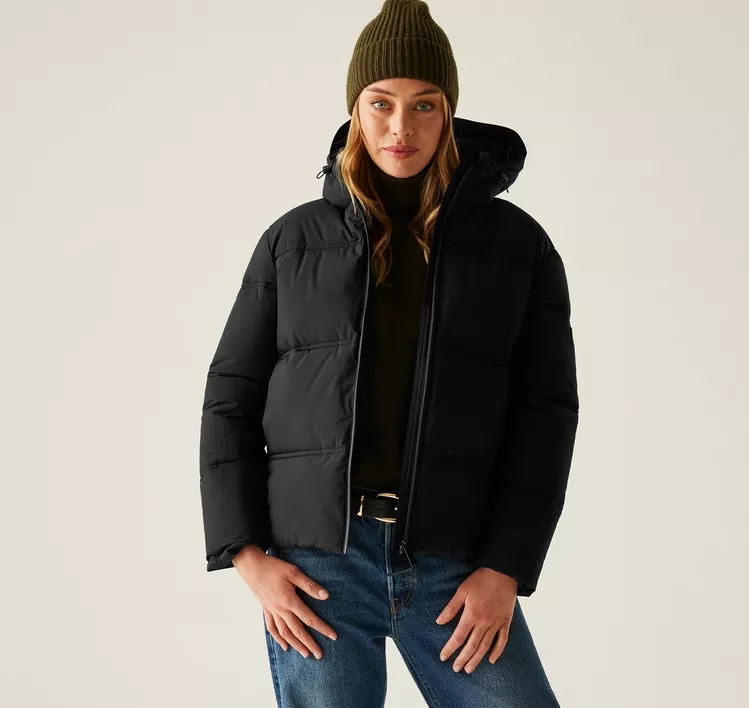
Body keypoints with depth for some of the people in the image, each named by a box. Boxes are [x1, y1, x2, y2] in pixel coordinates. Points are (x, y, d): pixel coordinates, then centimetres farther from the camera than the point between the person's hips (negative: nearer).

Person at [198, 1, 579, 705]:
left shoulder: (517, 244, 5)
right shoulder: (294, 241, 7)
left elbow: (544, 413, 2)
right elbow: (232, 402, 8)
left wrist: (506, 569, -8)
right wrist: (248, 557, -4)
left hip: (453, 567, 0)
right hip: (316, 565, 0)